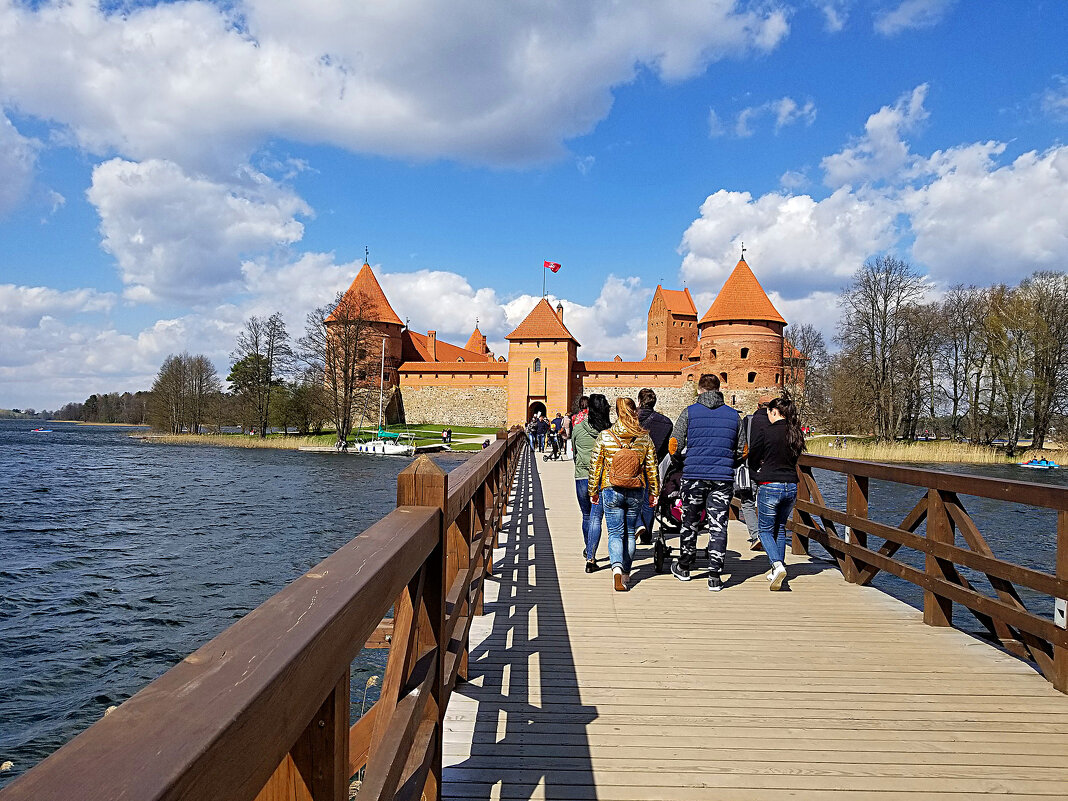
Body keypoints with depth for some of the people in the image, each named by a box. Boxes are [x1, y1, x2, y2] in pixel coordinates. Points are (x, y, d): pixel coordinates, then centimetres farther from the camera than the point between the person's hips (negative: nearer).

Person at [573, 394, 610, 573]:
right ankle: (590, 558, -7)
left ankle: (588, 550, 41)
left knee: (586, 516, 20)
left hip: (582, 477, 2)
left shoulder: (578, 428, -2)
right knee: (596, 518, 0)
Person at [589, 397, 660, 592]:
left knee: (615, 533, 3)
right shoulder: (645, 438, -2)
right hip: (636, 492, 2)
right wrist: (654, 493, 13)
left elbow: (595, 466, -1)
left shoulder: (605, 437, -6)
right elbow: (652, 468, 3)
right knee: (630, 533, 15)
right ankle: (626, 574, 23)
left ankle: (617, 567, -21)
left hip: (611, 491, -2)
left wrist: (593, 491, 10)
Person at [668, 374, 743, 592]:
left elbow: (674, 445, -4)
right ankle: (715, 577, 3)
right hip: (723, 478, 1)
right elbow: (742, 451, 9)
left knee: (690, 523, 14)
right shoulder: (734, 415, 7)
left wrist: (682, 459, 16)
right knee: (718, 526, 5)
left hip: (693, 476, -1)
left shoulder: (689, 412, 0)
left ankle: (684, 568, 30)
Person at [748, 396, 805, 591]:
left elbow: (752, 459, -2)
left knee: (766, 531, 5)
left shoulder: (764, 433, -12)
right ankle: (777, 569, 23)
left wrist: (757, 478, 17)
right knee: (780, 529, 19)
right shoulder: (796, 434, 4)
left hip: (769, 486, -6)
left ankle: (777, 565, -17)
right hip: (791, 486, 6)